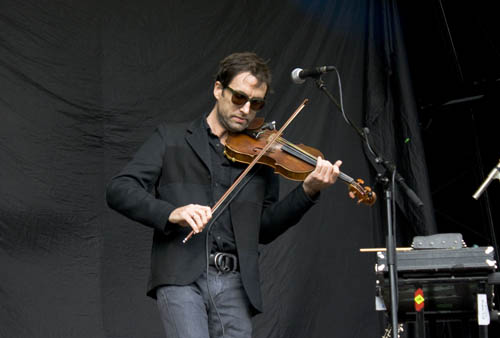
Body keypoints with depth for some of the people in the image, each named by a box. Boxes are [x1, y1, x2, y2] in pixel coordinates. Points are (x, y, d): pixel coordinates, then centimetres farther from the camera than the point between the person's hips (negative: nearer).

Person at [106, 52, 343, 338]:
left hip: (236, 283, 3)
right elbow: (119, 190, 1)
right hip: (181, 276, -3)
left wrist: (309, 191, 1)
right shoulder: (172, 139, 12)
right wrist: (170, 213, -16)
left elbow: (264, 229, 15)